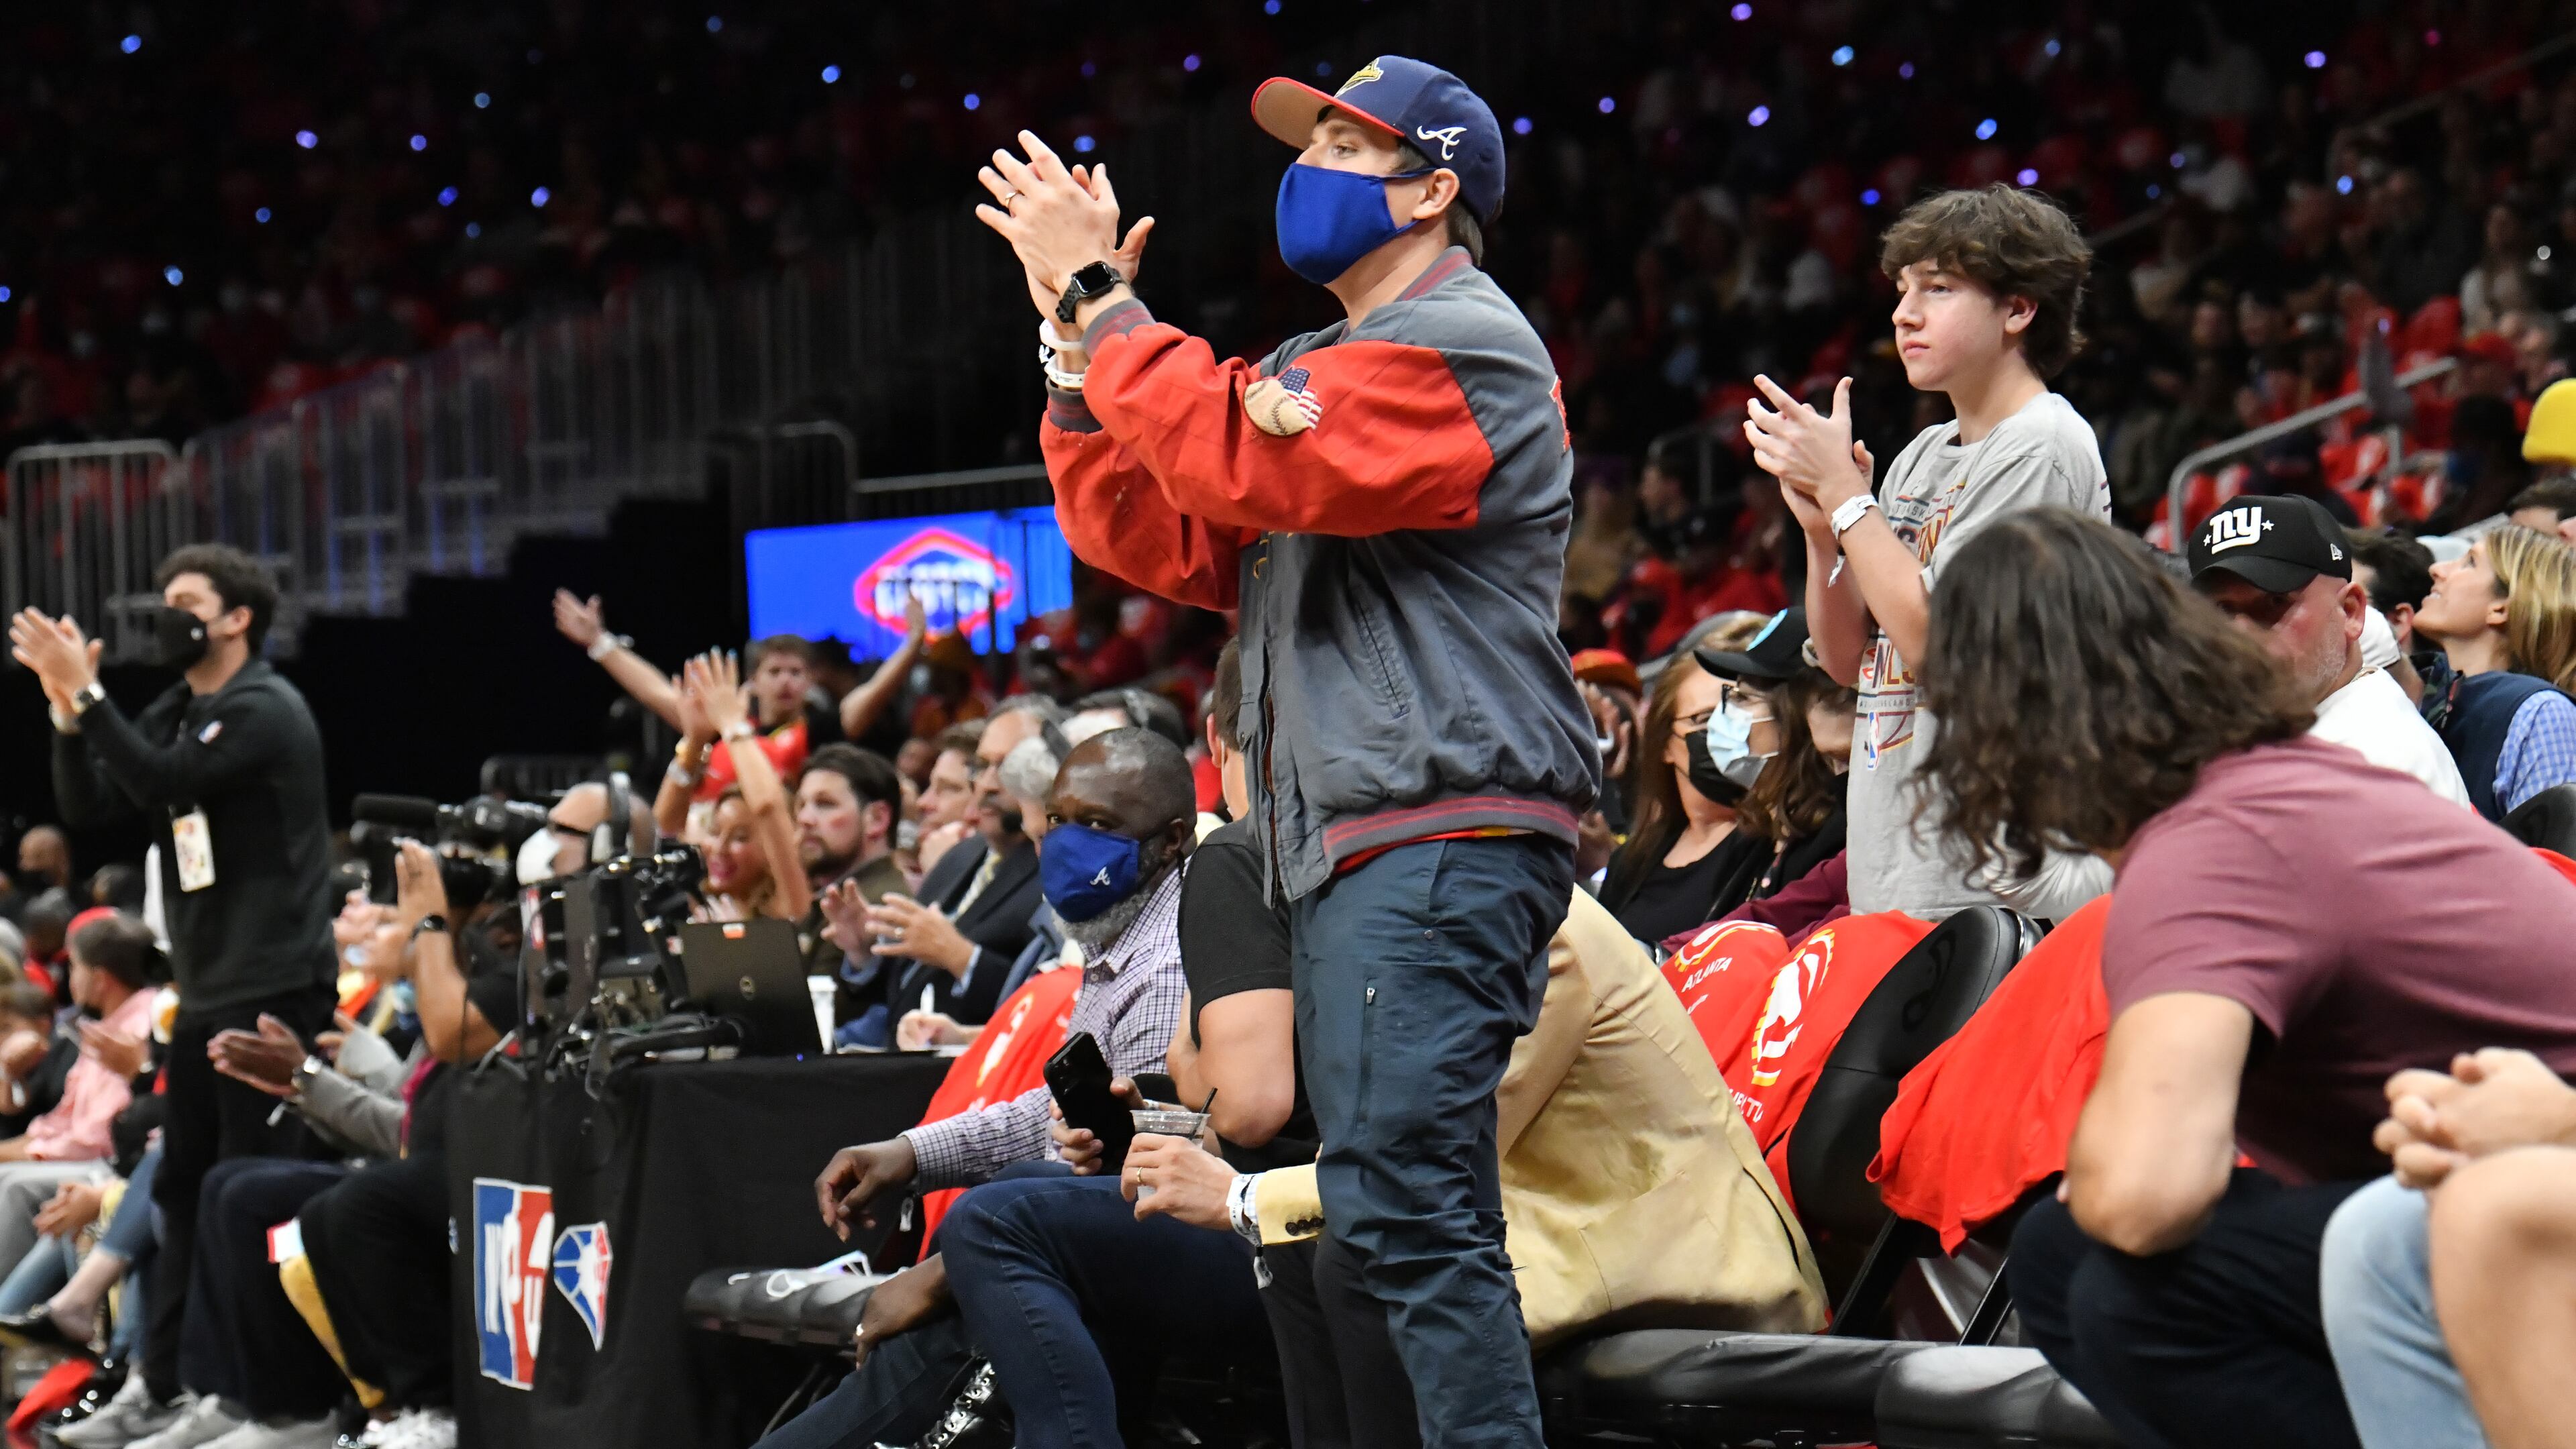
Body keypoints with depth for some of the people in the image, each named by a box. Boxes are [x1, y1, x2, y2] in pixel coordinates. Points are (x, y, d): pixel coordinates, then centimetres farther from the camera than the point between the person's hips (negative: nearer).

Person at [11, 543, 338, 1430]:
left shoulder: (265, 710, -10)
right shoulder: (175, 717, 16)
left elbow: (167, 782, -22)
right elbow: (89, 808, 7)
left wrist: (86, 694, -22)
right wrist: (67, 711, -7)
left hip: (273, 986, -9)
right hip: (206, 989, 9)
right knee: (183, 1186, 9)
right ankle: (168, 1380, 14)